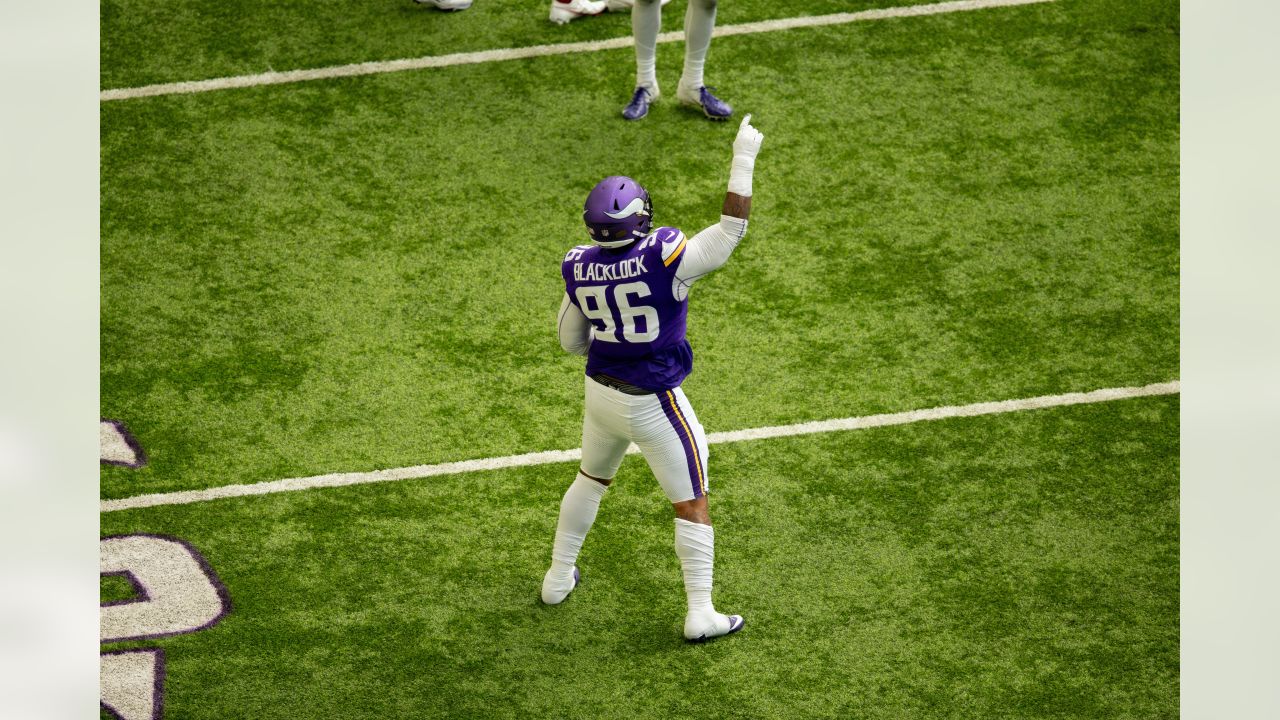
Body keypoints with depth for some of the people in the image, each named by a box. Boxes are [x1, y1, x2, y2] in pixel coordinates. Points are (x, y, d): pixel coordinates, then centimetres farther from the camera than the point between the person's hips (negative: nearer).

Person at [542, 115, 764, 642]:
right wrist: (743, 160, -19)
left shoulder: (579, 268, -8)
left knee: (592, 478, 30)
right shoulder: (664, 258, -26)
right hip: (654, 405, -5)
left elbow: (571, 342, 4)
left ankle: (558, 578, 40)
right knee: (692, 505, 9)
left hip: (601, 394, 5)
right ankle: (700, 614, 13)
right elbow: (730, 231, -23)